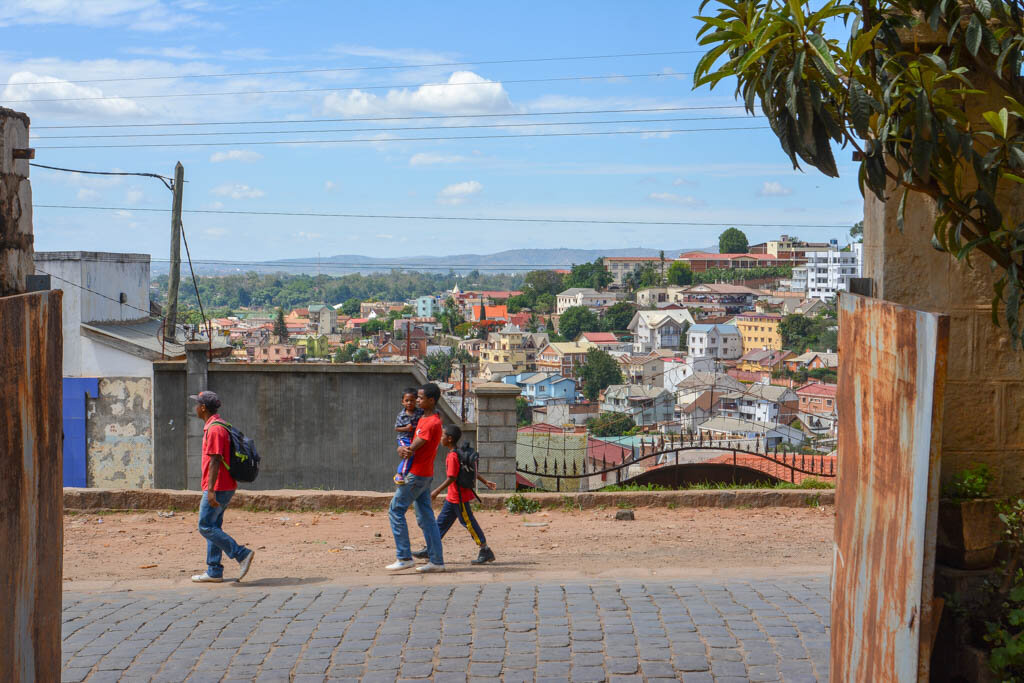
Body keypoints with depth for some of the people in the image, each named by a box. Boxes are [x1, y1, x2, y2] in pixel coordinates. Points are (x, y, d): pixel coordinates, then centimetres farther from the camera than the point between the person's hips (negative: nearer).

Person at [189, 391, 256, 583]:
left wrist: (211, 490, -24)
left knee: (206, 527, -7)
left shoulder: (214, 429, -17)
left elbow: (215, 461, -22)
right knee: (213, 527, 12)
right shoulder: (217, 426, 16)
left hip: (218, 488, -10)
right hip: (225, 487, 10)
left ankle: (242, 554, -10)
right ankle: (214, 572, 14)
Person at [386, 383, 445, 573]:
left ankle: (404, 557, -3)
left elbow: (412, 449, -21)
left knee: (396, 511, -4)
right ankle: (436, 561, 10)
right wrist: (402, 449, -12)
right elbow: (409, 447, 11)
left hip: (417, 475, -10)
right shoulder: (423, 419, 14)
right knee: (426, 517, 9)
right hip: (424, 475, 10)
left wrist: (406, 450, 1)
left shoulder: (432, 423, -18)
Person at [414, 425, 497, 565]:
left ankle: (486, 552, 1)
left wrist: (437, 491, -17)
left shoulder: (453, 456, -19)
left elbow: (451, 478, -22)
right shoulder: (460, 453, 11)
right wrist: (485, 482, 19)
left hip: (459, 497, -10)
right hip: (452, 497, 10)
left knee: (469, 523, -4)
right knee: (442, 521, 13)